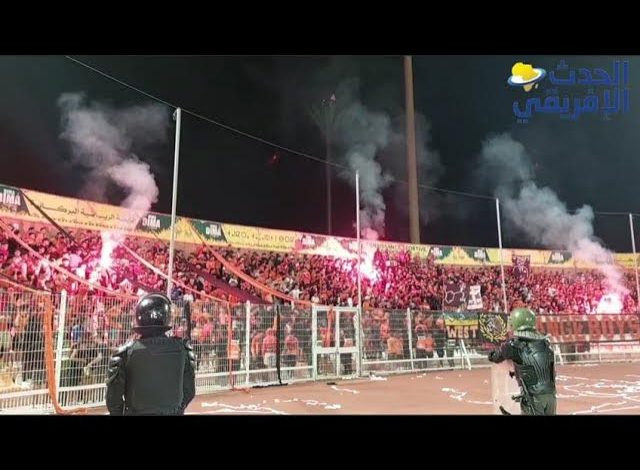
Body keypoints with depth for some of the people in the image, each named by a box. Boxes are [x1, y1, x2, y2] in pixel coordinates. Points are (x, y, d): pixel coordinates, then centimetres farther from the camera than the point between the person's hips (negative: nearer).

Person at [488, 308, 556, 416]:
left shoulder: (514, 345, -10)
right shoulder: (544, 342, 7)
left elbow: (494, 357, 5)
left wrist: (493, 355, 31)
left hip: (533, 397, -6)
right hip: (550, 395, 6)